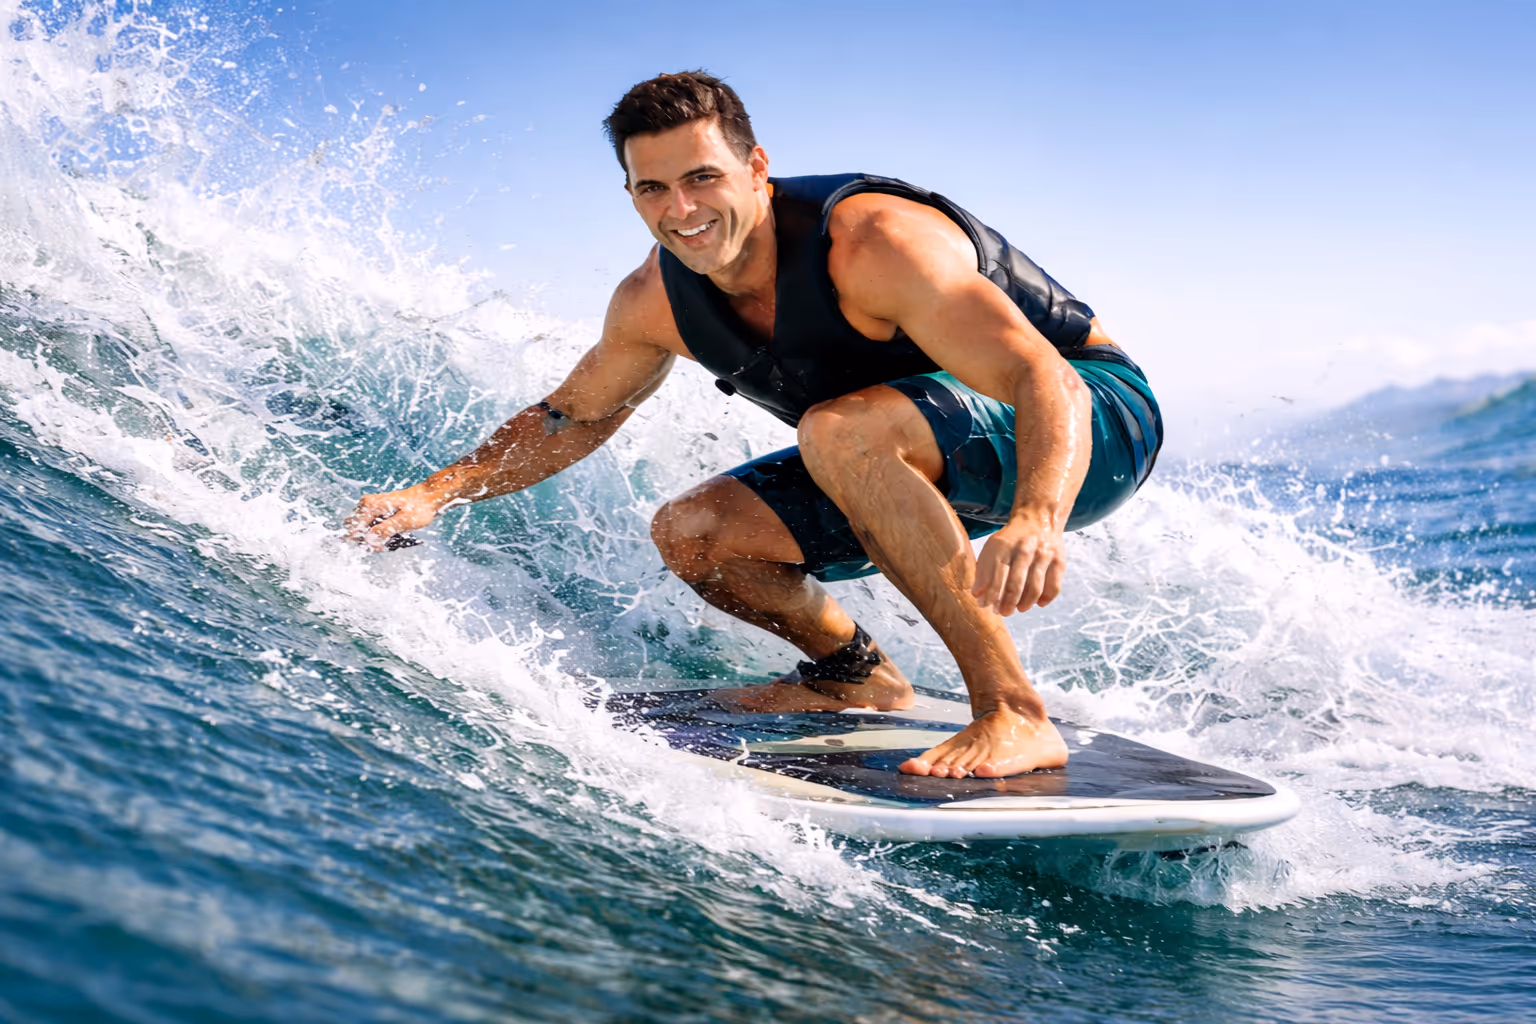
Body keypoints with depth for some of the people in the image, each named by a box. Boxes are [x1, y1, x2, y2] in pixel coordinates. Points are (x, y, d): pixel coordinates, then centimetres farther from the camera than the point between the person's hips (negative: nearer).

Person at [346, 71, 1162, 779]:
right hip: (904, 463, 7)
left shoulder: (873, 244, -31)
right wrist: (436, 492, -3)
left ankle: (1015, 714, -31)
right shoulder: (655, 302, -9)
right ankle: (857, 681, 18)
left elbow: (1047, 382, -39)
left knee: (841, 429, -36)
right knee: (693, 534, -3)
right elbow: (571, 418, 10)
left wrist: (1035, 520, -59)